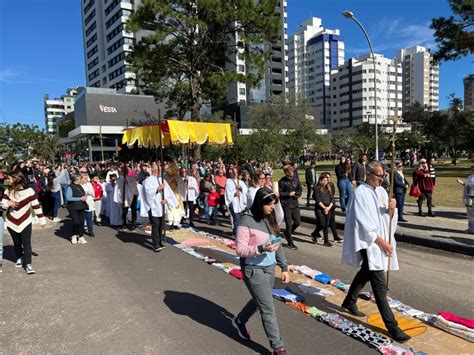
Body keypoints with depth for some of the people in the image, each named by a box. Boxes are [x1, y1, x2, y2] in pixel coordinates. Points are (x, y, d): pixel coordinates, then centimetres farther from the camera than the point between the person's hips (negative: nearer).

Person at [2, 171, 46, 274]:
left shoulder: (29, 191, -14)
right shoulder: (8, 191, -2)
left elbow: (36, 205, -8)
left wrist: (42, 219, -6)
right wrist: (7, 203, -25)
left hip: (25, 221, -3)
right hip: (12, 222, 4)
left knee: (26, 243, -9)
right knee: (17, 243, 15)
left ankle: (28, 264, -8)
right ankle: (19, 258, 38)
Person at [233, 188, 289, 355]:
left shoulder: (271, 219, 4)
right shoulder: (247, 221, -17)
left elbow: (278, 245, 10)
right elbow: (240, 250, -17)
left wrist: (284, 267, 9)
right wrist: (262, 248, -29)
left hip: (270, 268, 7)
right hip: (254, 270, -7)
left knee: (259, 301, 23)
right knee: (268, 309, 1)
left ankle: (239, 321, 50)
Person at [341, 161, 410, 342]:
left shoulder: (381, 191, 8)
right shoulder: (360, 193, -15)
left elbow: (388, 218, 10)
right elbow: (364, 222, -18)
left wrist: (391, 207, -12)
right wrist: (381, 242, -18)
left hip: (381, 240, 9)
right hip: (368, 242, -9)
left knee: (366, 272, 22)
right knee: (380, 284, -9)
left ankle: (349, 302, 41)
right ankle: (392, 326, -4)